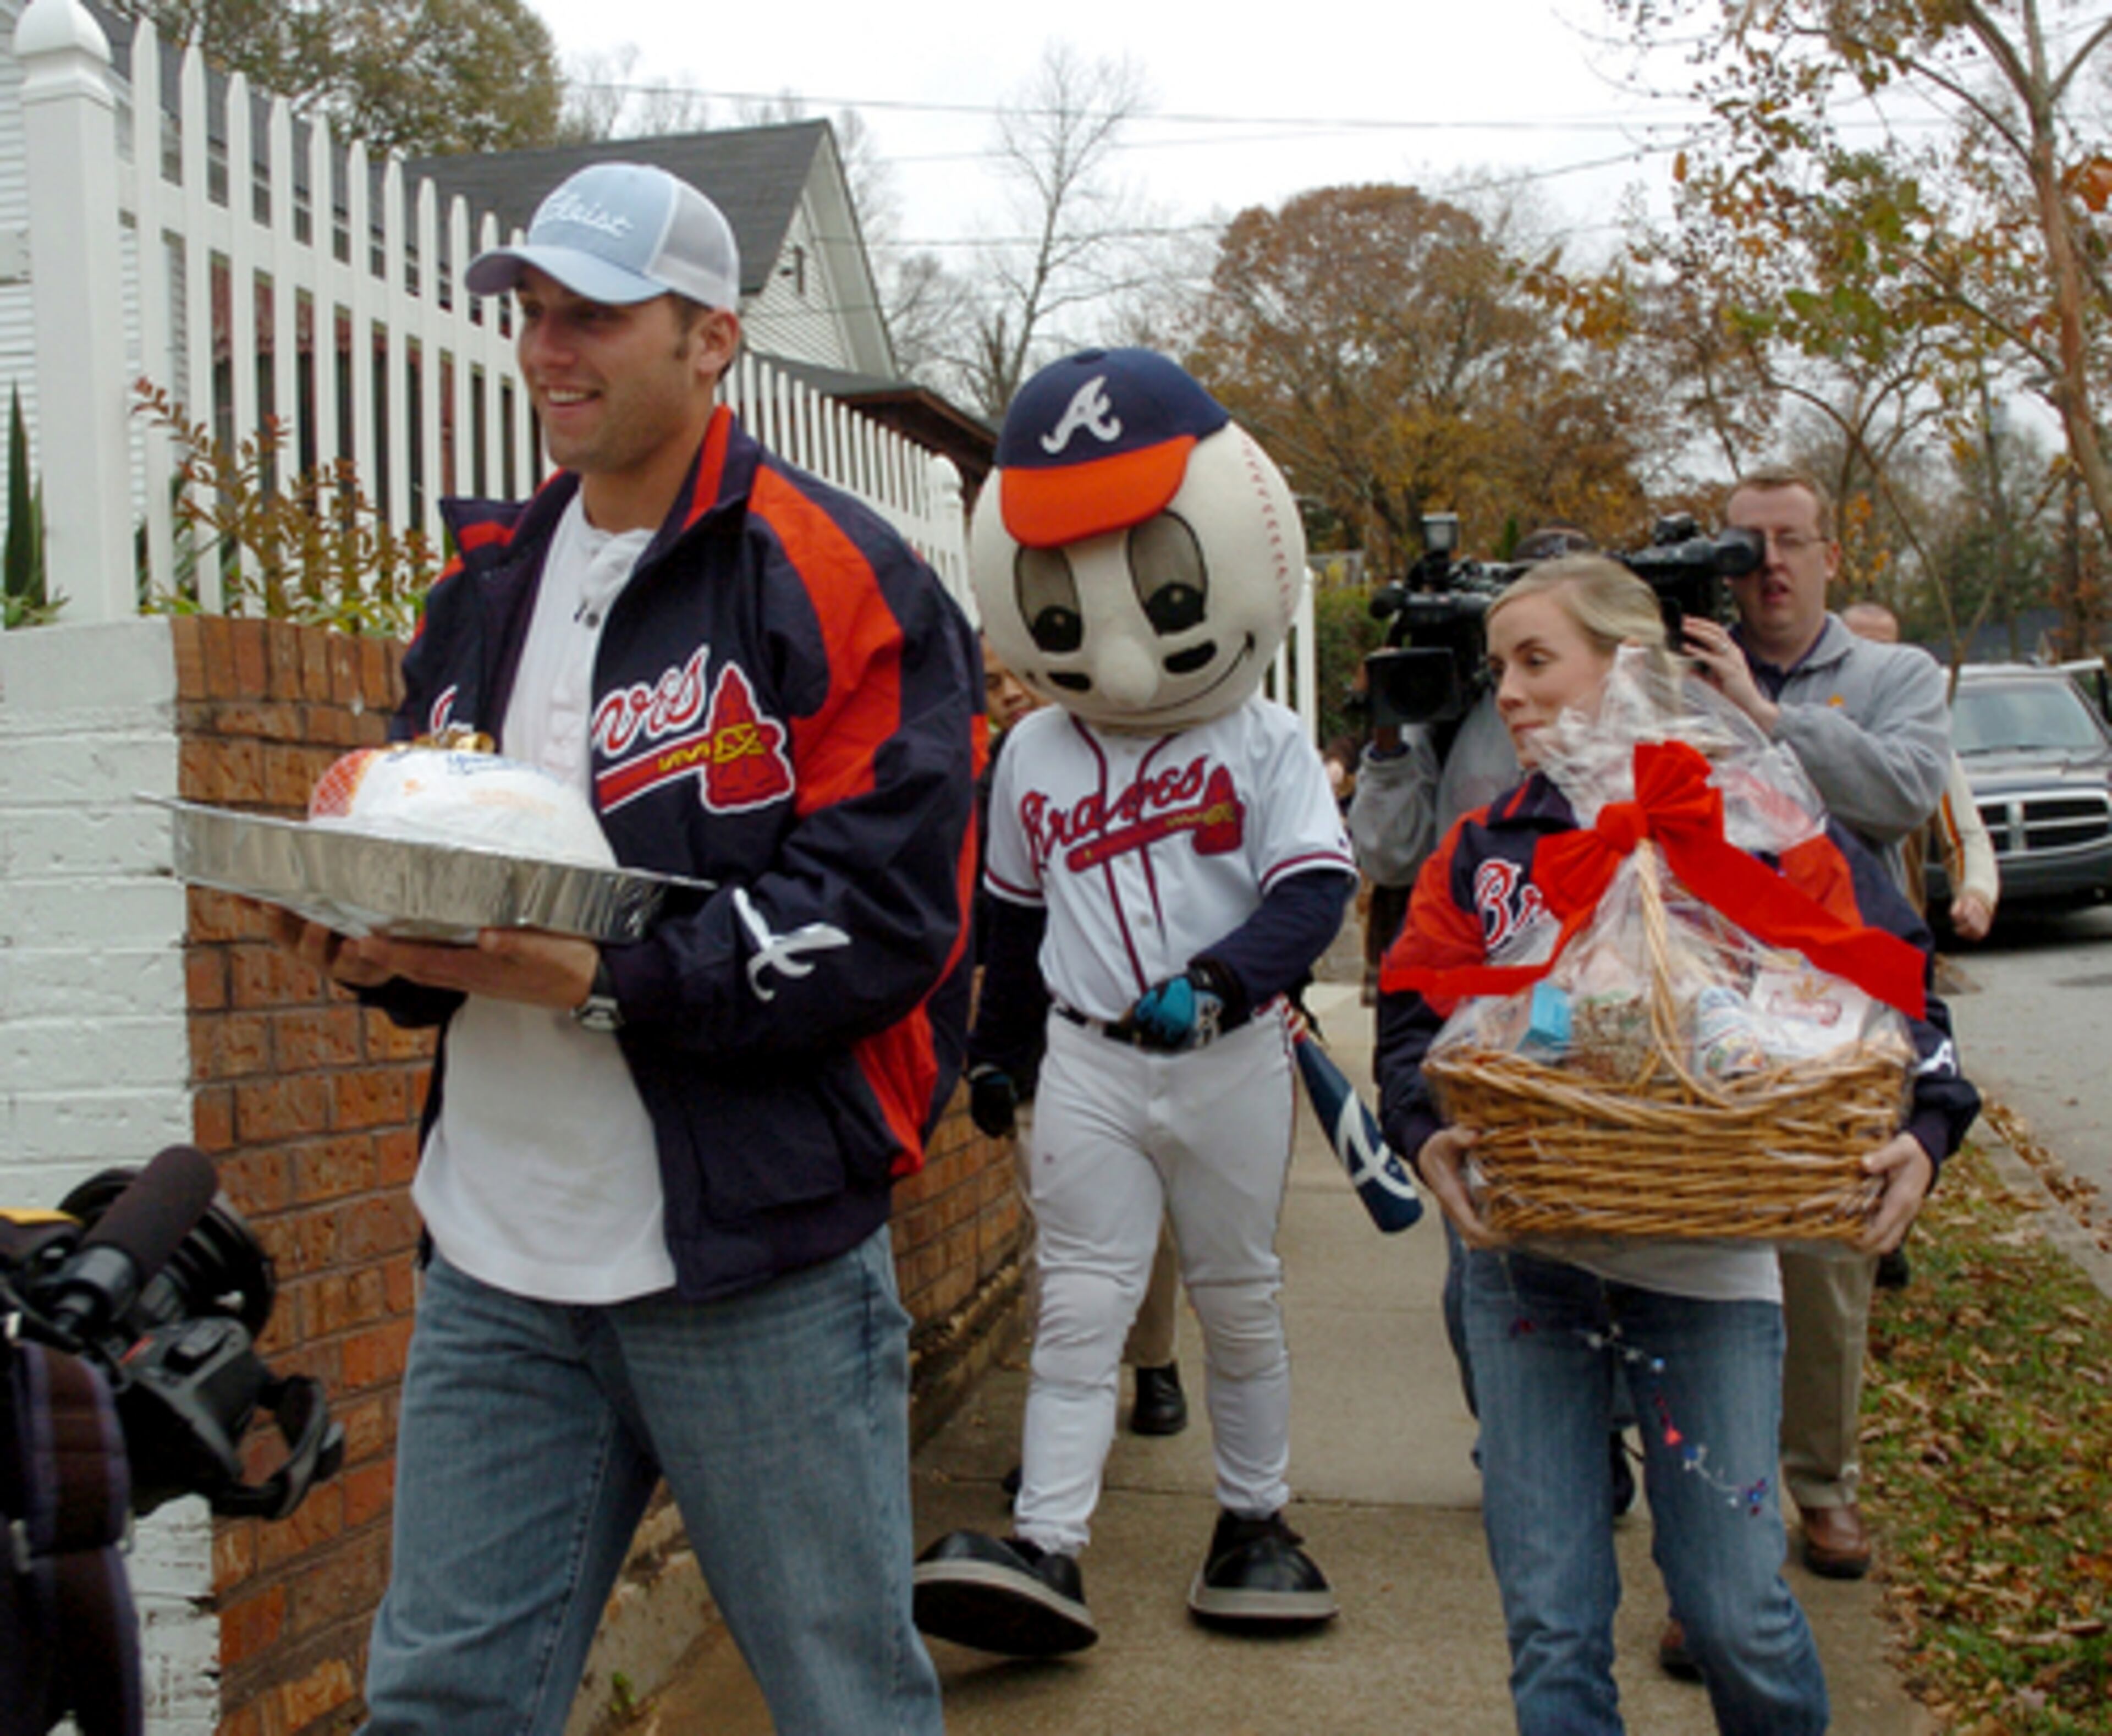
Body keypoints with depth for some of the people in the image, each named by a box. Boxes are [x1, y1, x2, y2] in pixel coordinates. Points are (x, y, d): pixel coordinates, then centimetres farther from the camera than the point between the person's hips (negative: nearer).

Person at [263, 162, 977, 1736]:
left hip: (757, 1263, -6)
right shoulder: (490, 584, 14)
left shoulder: (834, 582, -8)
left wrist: (611, 982, -25)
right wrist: (382, 950, -2)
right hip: (497, 1263, 6)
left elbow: (887, 909, -16)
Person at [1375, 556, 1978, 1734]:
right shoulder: (1484, 852, 9)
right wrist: (1427, 1132, -13)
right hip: (1526, 1250, 2)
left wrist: (1921, 1134, -13)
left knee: (1736, 1601, 4)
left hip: (1709, 1251, -2)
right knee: (1549, 1610, 4)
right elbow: (1417, 1017, 7)